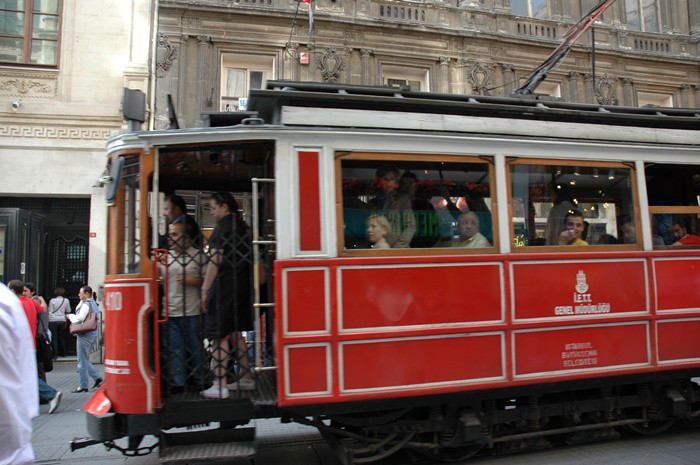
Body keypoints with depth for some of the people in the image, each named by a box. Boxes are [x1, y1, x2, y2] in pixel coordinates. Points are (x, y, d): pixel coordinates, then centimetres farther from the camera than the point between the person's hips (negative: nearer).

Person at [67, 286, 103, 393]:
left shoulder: (86, 304, -14)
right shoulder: (93, 303, 16)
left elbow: (79, 318, -24)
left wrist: (70, 316, -5)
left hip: (85, 335, -10)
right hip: (93, 333, 10)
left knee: (82, 361, -1)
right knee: (85, 360, 18)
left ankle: (83, 386, 6)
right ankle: (97, 378, 15)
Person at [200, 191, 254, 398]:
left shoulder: (222, 226, -10)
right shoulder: (241, 225, 15)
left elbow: (215, 261, -16)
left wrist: (205, 289, -14)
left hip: (225, 283, -8)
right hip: (242, 282, 9)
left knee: (220, 335, -4)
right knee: (235, 333, 17)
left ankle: (220, 386, -2)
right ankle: (246, 378, 22)